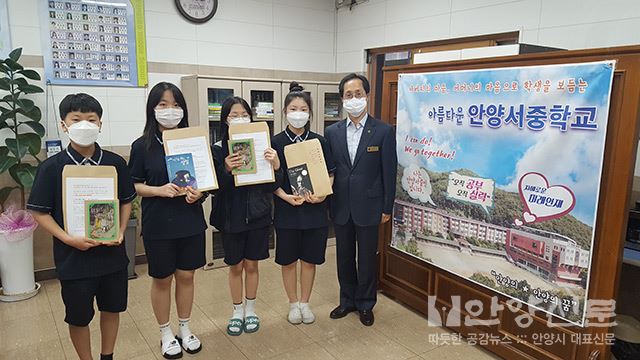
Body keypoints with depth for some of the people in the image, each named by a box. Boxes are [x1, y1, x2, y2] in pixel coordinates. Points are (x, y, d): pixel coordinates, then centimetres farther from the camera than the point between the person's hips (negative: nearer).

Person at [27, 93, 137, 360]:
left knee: (112, 308, 18)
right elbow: (39, 211, -6)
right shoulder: (52, 167, -10)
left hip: (112, 253, 3)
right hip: (73, 256, -2)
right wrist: (68, 239, -18)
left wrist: (121, 232, -7)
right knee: (78, 316, 13)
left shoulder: (116, 163, -3)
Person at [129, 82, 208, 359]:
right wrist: (160, 190, -19)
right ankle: (166, 333, 32)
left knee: (186, 276, 13)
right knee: (162, 279, 12)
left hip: (190, 221, 2)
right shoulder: (142, 146, -6)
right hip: (158, 224, -2)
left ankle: (185, 329, 33)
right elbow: (133, 186, -2)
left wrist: (200, 193, -14)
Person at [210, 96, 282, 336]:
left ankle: (250, 310, 33)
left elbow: (271, 186, -2)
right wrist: (226, 170, -27)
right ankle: (237, 311, 32)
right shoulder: (218, 150, -7)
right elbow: (214, 188, -9)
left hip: (257, 215, 1)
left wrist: (276, 166, -21)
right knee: (235, 266, 13)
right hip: (231, 216, -1)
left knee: (251, 264, 14)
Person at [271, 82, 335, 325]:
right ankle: (293, 304, 30)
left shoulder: (319, 142, 1)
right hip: (286, 211, -1)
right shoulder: (276, 142, -3)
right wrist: (286, 196, -18)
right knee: (288, 261, 10)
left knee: (309, 259, 12)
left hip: (314, 211, 1)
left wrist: (322, 195, -12)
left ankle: (305, 303, 30)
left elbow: (329, 174, 5)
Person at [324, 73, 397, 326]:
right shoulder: (332, 132, 3)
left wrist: (387, 208, -5)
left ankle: (365, 304, 28)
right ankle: (347, 300, 33)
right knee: (344, 257, 15)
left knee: (367, 258, 9)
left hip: (368, 206, -3)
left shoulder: (383, 131, -6)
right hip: (340, 207, 3)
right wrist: (326, 201, 3)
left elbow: (389, 172, -5)